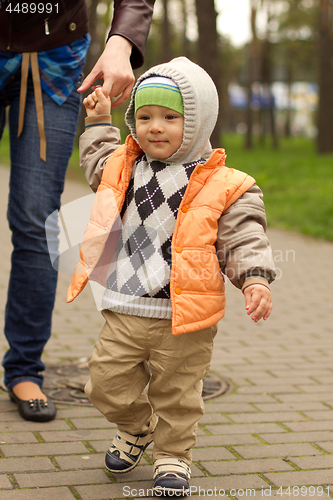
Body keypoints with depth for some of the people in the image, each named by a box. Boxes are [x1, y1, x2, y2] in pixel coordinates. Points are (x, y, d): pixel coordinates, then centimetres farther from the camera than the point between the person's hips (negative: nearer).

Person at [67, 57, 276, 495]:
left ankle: (173, 456, 32)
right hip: (124, 312, 4)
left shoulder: (223, 187, -9)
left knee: (177, 394, 9)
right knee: (108, 385, 9)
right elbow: (99, 165, 31)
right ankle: (137, 427, 39)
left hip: (184, 318, -4)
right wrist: (99, 122, 28)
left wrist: (256, 279, -23)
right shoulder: (122, 168, 6)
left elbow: (242, 241, -7)